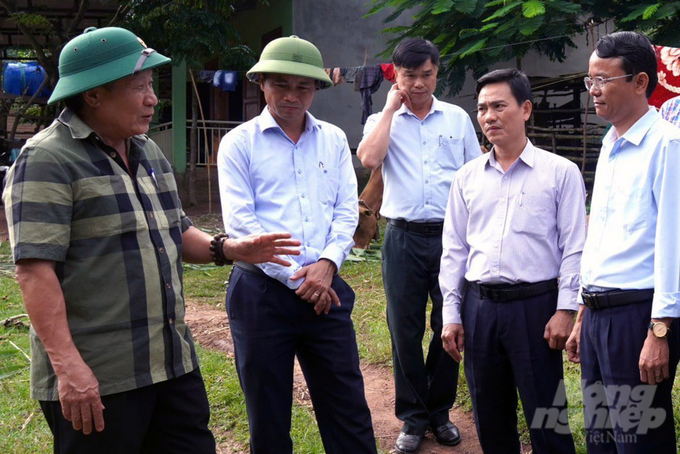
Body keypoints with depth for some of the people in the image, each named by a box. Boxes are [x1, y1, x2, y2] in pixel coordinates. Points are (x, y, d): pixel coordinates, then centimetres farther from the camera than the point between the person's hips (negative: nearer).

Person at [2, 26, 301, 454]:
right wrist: (68, 366, -25)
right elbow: (35, 270, -19)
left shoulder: (148, 151, 14)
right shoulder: (48, 161, -12)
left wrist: (228, 249, 5)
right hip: (94, 379, -8)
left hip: (174, 363, 8)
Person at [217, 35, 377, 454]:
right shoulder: (240, 143, -1)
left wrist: (327, 263, -10)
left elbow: (347, 209, 7)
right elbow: (240, 222, -8)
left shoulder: (333, 139, 10)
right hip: (262, 291, -2)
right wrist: (297, 279, -11)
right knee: (268, 412, 8)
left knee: (347, 404, 6)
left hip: (325, 289, 3)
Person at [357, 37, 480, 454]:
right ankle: (413, 418, 17)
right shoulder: (383, 121, 6)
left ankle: (440, 412, 22)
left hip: (451, 235, 1)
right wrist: (391, 106, -6)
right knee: (405, 330, 4)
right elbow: (369, 158, -16)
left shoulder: (457, 118, 9)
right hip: (404, 237, -1)